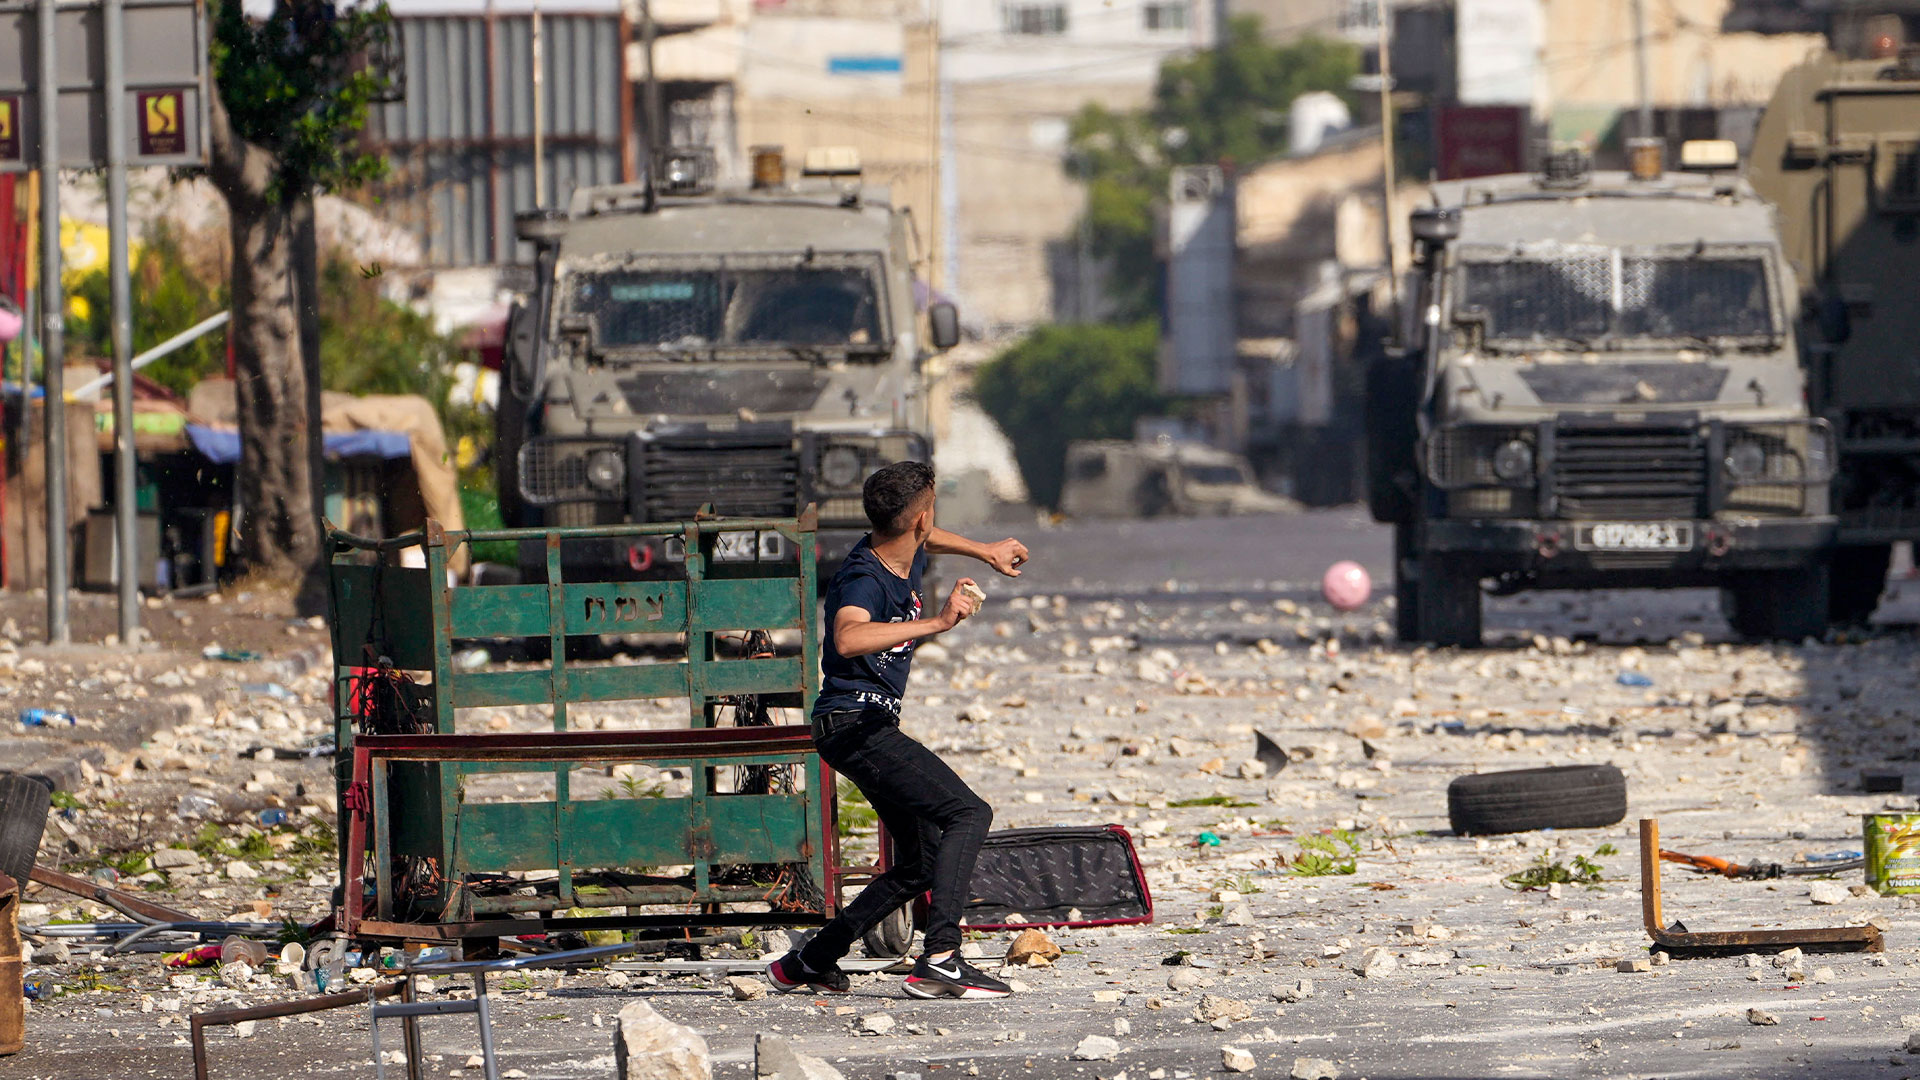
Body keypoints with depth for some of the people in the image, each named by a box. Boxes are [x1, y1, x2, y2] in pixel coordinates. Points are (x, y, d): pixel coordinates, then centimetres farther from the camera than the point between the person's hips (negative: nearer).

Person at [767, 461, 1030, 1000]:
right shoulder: (864, 577, -22)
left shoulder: (907, 556, 7)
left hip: (874, 727, 10)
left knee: (922, 863, 15)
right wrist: (935, 623, -46)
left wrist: (985, 551, 48)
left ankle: (811, 961, 20)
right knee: (969, 814, -20)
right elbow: (848, 638, -45)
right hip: (853, 725, -10)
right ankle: (941, 960, -29)